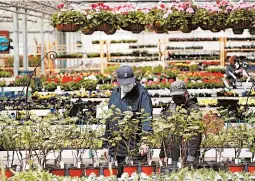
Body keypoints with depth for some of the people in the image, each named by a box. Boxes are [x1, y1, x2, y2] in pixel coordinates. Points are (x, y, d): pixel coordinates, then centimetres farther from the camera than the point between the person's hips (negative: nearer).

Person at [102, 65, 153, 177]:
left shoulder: (142, 93, -7)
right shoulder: (115, 93, 12)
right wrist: (105, 145, 15)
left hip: (135, 147, -5)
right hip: (117, 146, 6)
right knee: (119, 175, 10)